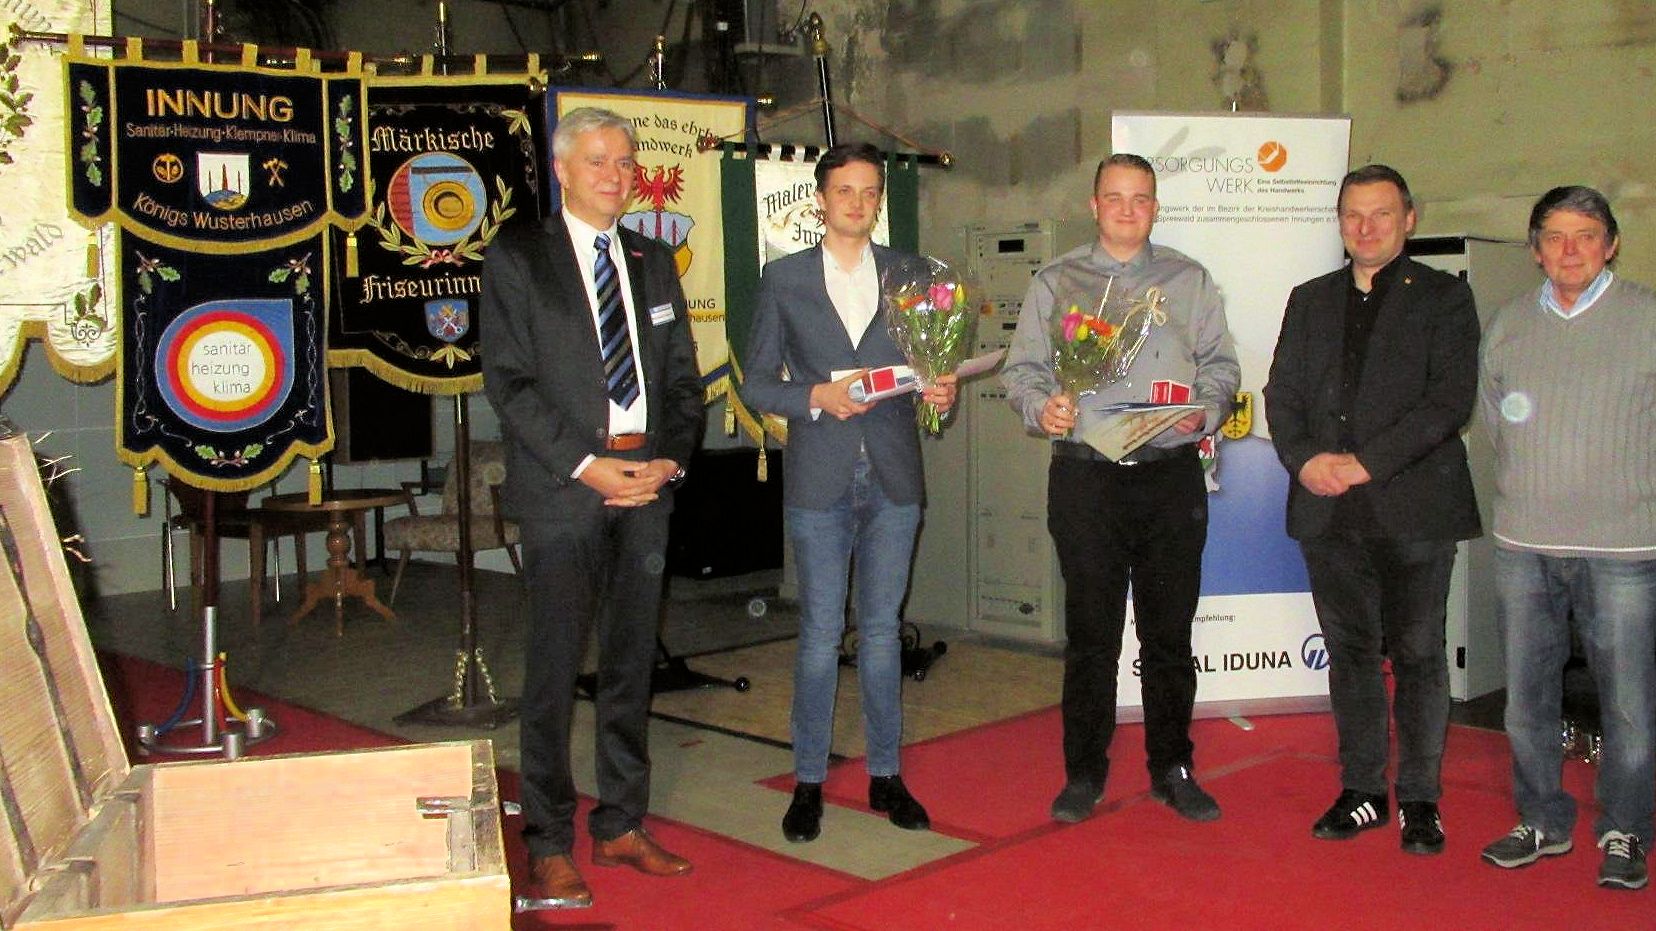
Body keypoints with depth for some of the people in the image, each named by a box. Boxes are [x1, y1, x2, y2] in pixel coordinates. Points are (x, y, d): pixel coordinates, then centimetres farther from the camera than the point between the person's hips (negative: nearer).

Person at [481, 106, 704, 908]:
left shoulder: (654, 262, 16)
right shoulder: (517, 257, 1)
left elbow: (682, 376, 14)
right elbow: (508, 380, -6)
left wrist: (671, 459, -3)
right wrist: (587, 465, -14)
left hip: (646, 483, 5)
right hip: (563, 488, -5)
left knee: (632, 662, 10)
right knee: (556, 665, -3)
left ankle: (621, 826, 21)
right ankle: (548, 845, 7)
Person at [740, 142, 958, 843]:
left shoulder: (910, 275, 9)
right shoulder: (783, 279, 3)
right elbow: (757, 383, 2)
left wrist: (940, 390, -10)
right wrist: (817, 396, -15)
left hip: (894, 475, 2)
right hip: (819, 478, -2)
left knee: (881, 629, 10)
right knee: (821, 633, 2)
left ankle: (885, 774, 21)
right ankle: (809, 781, 14)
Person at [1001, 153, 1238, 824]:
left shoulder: (1189, 281, 13)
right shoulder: (1055, 282, 10)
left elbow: (1221, 366, 11)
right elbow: (1022, 368, 7)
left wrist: (1204, 410, -9)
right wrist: (1041, 407, -13)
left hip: (1171, 473, 1)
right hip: (1085, 474, -1)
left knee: (1170, 630, 6)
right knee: (1090, 630, 3)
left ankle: (1173, 769, 19)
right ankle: (1084, 772, 15)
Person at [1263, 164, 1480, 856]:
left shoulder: (1443, 298, 2)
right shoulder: (1310, 300, 15)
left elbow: (1451, 398, -9)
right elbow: (1282, 394, 10)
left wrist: (1368, 461, -16)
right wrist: (1305, 459, -9)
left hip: (1415, 506, -3)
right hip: (1330, 510, 4)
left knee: (1417, 654, 3)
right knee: (1350, 652, 9)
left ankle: (1420, 799, 14)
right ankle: (1361, 791, 20)